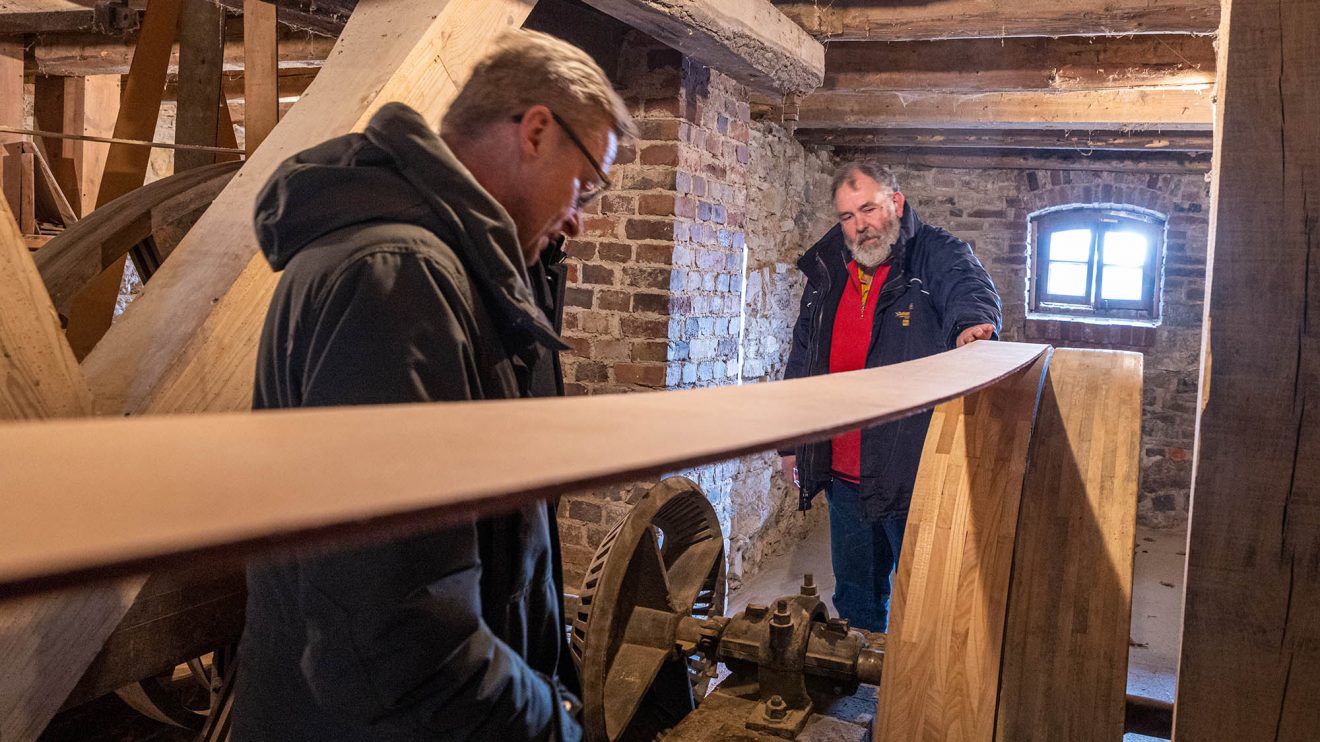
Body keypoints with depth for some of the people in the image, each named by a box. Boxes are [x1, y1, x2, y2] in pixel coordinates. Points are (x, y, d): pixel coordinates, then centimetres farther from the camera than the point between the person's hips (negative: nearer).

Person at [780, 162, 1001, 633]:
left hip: (916, 471, -6)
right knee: (855, 598, 19)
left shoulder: (936, 255, -4)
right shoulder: (825, 274, 12)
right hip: (843, 475, 6)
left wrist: (973, 320, -51)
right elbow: (802, 361, 19)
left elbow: (968, 285, -27)